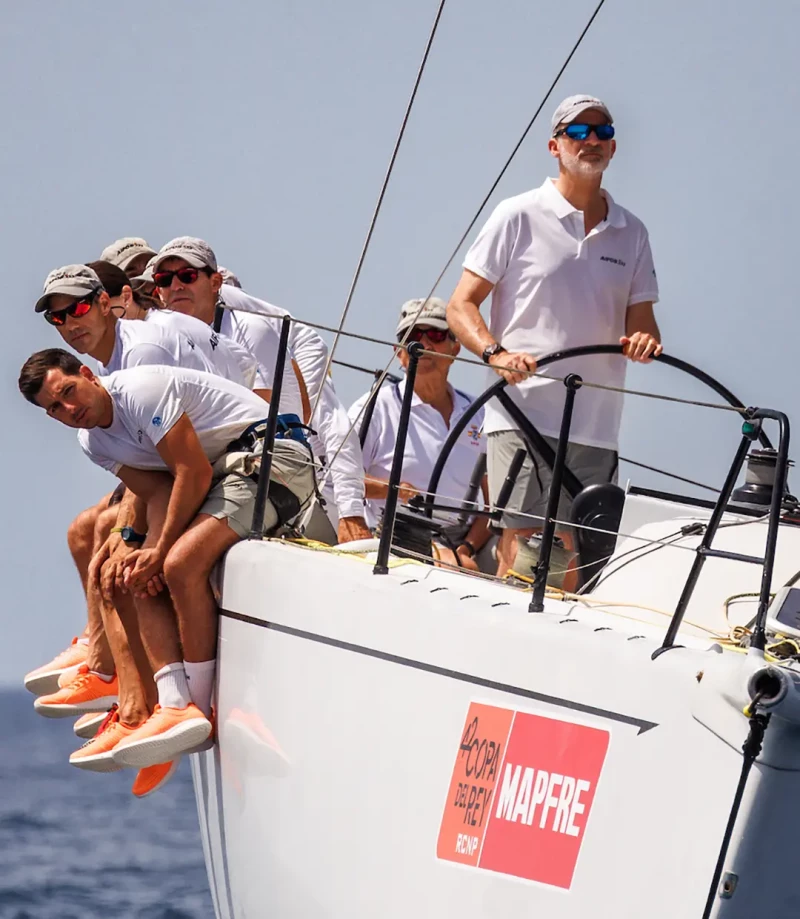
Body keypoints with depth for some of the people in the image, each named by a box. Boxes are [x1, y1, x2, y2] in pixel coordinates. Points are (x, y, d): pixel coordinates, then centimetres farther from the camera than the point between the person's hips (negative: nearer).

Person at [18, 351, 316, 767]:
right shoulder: (94, 441, 9)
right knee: (146, 580, -2)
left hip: (272, 456, -10)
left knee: (181, 564, -26)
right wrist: (148, 552, -14)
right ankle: (175, 706, -15)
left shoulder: (140, 390, -19)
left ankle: (197, 707, -18)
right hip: (219, 475, 10)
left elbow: (195, 473, -19)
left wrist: (159, 551, -15)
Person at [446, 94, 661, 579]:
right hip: (524, 415, -4)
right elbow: (461, 306, 2)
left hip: (598, 426, 4)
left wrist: (645, 340, -10)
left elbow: (641, 319, 15)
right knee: (521, 551, -14)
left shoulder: (631, 232, 16)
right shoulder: (519, 216, 3)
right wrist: (497, 353, -17)